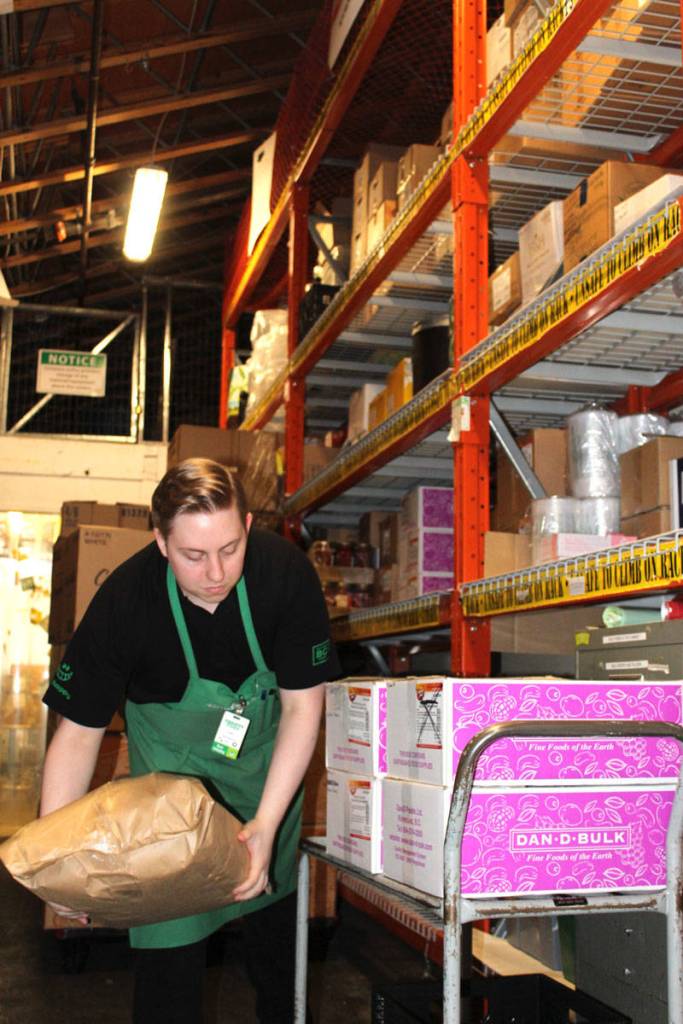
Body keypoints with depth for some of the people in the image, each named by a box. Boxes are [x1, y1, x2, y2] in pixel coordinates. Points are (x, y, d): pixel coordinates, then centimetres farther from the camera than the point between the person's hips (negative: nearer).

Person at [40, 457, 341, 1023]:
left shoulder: (286, 571, -27)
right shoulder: (123, 601, -28)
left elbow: (302, 704, -19)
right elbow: (78, 732, -20)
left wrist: (267, 824, -26)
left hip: (268, 754, 2)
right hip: (173, 754, -1)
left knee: (273, 900, 17)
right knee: (169, 928, -8)